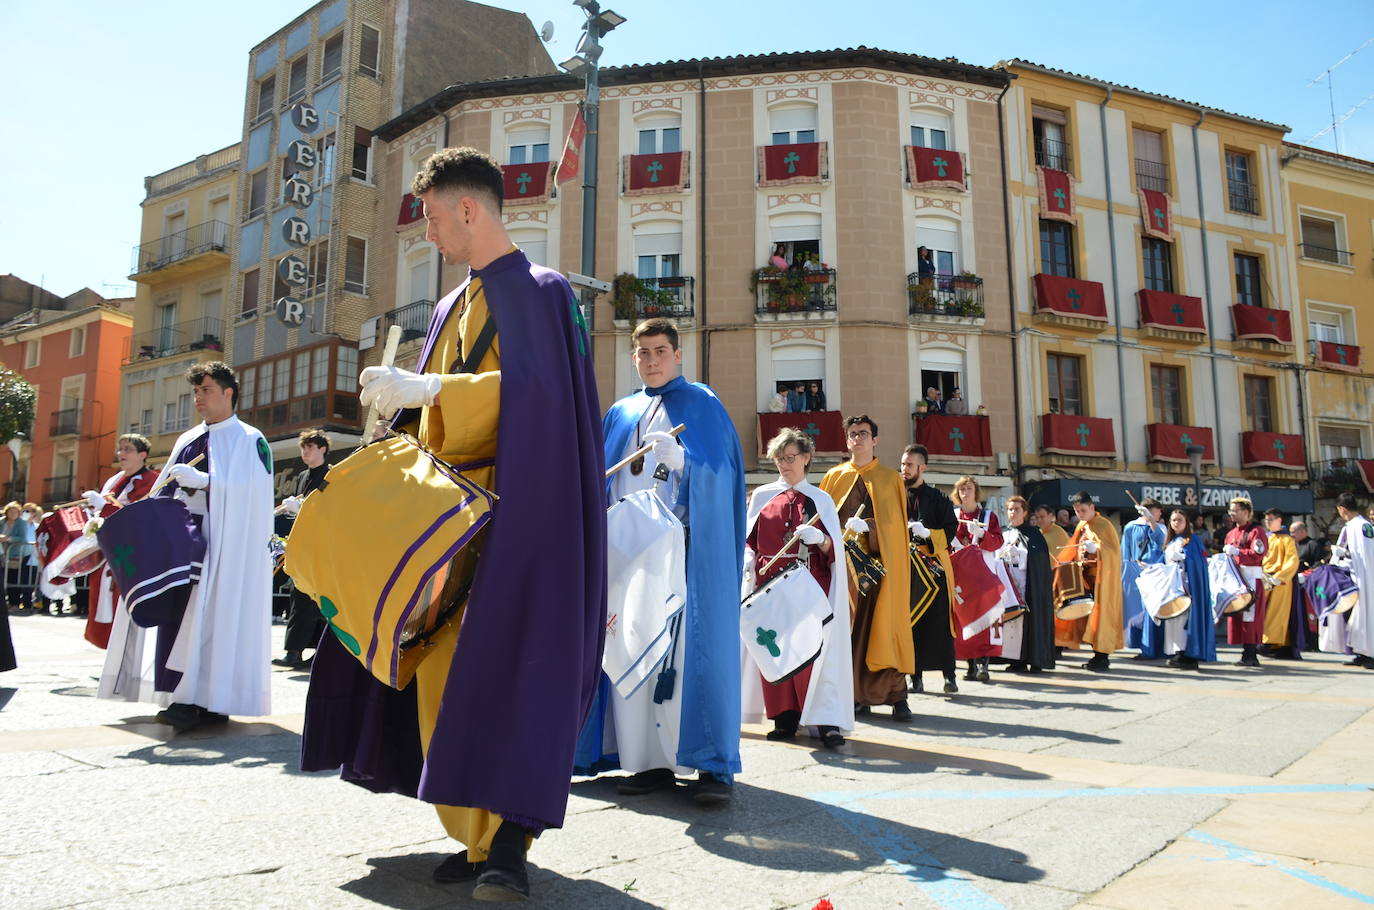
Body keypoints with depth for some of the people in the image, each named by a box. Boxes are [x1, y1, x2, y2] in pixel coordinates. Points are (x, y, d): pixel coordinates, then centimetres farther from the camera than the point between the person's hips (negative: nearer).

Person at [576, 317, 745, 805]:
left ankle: (713, 765, -6)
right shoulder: (620, 414, 22)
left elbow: (719, 470, -4)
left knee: (689, 648, -10)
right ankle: (652, 760, 5)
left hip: (684, 545, -4)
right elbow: (604, 477, 18)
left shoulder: (701, 404, 8)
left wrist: (680, 458, -21)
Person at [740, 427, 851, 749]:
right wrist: (749, 564, -5)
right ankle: (784, 719, 7)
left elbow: (834, 546, 2)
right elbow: (749, 539, 13)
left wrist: (819, 538, -19)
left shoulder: (820, 500, 9)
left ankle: (826, 721, -10)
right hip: (769, 583, 2)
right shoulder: (762, 496, 13)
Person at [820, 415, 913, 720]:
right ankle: (857, 696, 4)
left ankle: (897, 695, 0)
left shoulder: (891, 479, 11)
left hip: (882, 560, -1)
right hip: (844, 560, 1)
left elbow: (897, 522, 3)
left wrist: (866, 526, -13)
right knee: (849, 628, -2)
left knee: (885, 626, -5)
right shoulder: (834, 477, 13)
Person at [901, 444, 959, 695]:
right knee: (909, 622, -1)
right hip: (904, 568, 2)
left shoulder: (938, 499, 8)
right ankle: (915, 676, 4)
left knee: (939, 622, -5)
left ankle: (949, 675, -1)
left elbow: (951, 530, 0)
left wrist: (926, 533, -15)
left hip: (933, 566, -1)